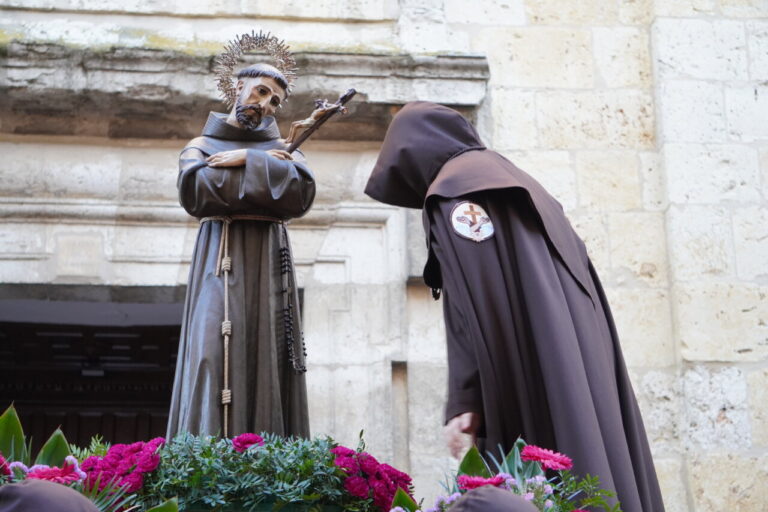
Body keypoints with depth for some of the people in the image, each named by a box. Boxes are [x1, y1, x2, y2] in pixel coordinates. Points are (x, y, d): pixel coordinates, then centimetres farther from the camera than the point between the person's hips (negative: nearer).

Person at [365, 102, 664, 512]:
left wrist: (464, 399, -15)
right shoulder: (505, 176, 24)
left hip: (533, 368, -9)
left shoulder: (454, 188, -3)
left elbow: (474, 302, -14)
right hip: (576, 355, 9)